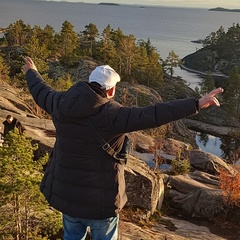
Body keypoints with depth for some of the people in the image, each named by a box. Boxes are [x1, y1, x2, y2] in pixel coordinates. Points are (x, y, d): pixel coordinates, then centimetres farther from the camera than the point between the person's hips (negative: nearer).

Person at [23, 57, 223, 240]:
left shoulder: (63, 104, -5)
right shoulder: (112, 115, -23)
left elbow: (42, 93, 16)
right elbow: (152, 115, -31)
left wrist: (32, 72, 37)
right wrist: (196, 104, -31)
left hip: (66, 190, 6)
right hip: (98, 196, -5)